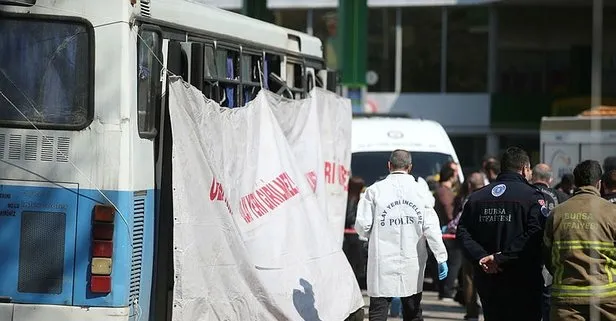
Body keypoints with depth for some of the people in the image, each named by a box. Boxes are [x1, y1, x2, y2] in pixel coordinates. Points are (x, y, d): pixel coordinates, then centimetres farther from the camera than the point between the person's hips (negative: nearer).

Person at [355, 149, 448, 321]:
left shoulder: (375, 190, -4)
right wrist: (441, 257, 2)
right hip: (412, 264, 2)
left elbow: (362, 226, -6)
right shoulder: (419, 190, 0)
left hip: (382, 263, -2)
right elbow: (431, 227, -3)